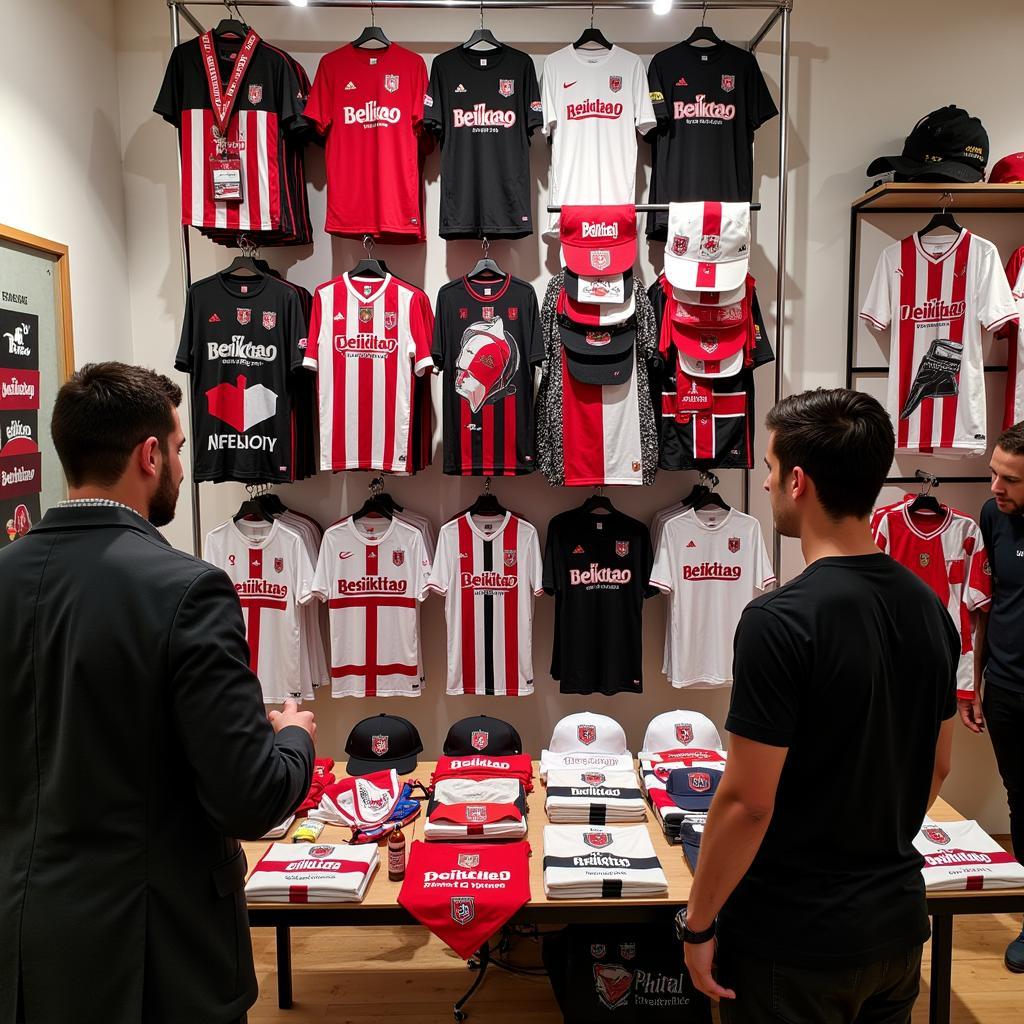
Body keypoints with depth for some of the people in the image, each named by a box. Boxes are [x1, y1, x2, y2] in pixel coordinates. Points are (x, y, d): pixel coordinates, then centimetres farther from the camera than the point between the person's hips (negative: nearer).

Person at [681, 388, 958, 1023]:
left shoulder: (780, 621, -25)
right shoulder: (929, 608, -3)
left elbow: (748, 802, -22)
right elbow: (938, 765, 8)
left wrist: (699, 923, -9)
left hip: (794, 940, -6)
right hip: (898, 923, 7)